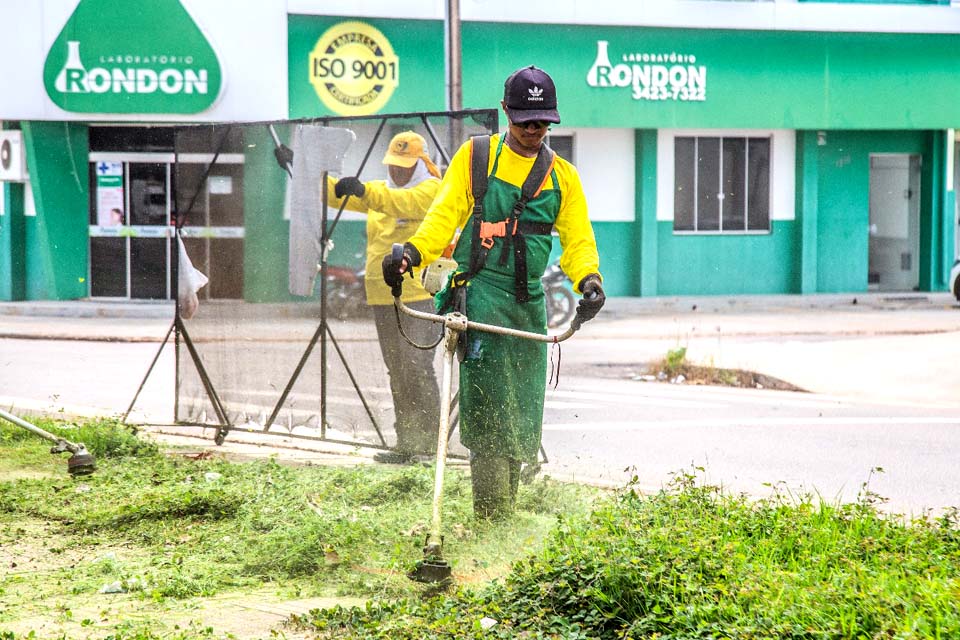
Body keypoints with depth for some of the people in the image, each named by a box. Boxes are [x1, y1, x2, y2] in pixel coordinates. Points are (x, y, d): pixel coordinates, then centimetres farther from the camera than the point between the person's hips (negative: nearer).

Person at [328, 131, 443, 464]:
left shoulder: (432, 189, -4)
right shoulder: (379, 190, 18)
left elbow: (402, 202, -24)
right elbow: (337, 195, 8)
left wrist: (364, 191, -40)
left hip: (418, 294, -7)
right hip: (382, 296, 7)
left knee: (417, 368, -11)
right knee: (397, 372, 10)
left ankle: (428, 440, -6)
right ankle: (406, 442, 15)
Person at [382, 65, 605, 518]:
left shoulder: (562, 175, 15)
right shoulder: (475, 156, 8)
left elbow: (577, 238, 7)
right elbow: (446, 213, 1)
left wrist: (588, 279, -14)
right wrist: (413, 251, -18)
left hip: (529, 301, 4)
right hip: (479, 288, -4)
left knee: (524, 415, 6)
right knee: (488, 405, -21)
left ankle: (507, 510, 19)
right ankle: (491, 517, -23)